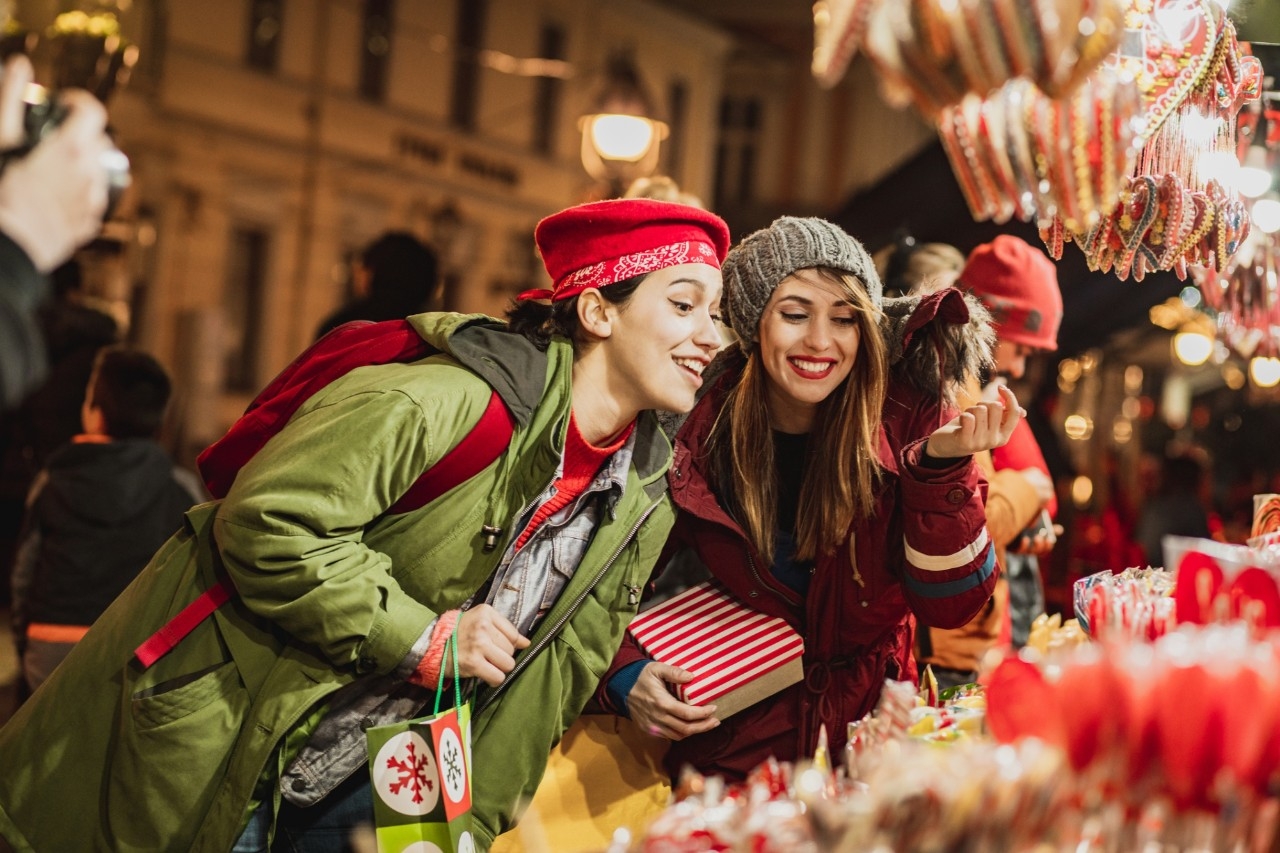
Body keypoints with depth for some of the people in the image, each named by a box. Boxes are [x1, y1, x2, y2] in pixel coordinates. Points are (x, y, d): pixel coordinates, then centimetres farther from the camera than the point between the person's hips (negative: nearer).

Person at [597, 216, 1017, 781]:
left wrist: (944, 465, -22)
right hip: (730, 750, 0)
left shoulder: (907, 418, -5)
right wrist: (628, 678, -12)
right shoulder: (696, 435, -7)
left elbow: (951, 606, -9)